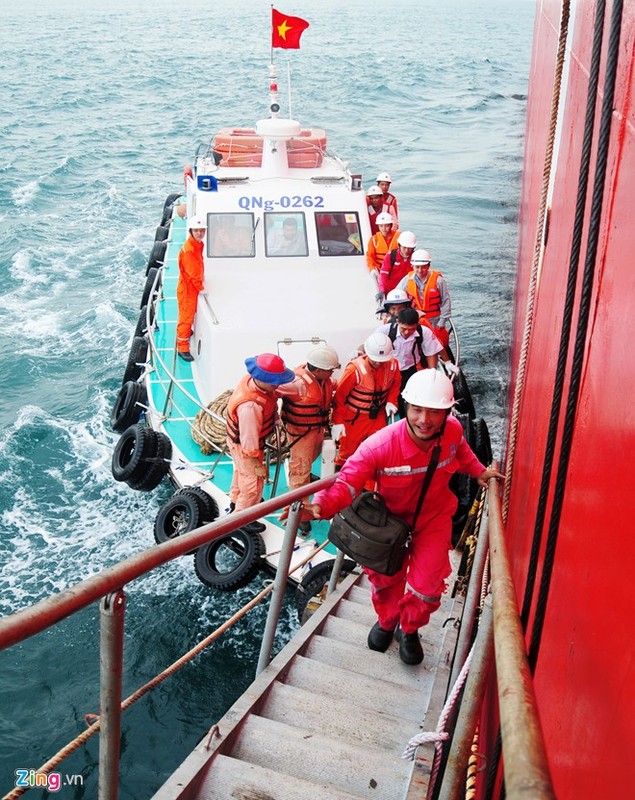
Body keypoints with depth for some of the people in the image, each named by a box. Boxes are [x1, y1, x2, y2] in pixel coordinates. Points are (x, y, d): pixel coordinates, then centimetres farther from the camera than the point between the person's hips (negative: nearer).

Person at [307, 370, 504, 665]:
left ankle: (409, 629, 38)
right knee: (385, 577, 16)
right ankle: (386, 621, 52)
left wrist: (479, 472, -6)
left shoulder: (453, 430, -24)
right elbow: (349, 481, -38)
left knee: (426, 585, 3)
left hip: (434, 519, 2)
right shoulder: (379, 445, -39)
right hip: (391, 518, -1)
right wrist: (322, 505, -55)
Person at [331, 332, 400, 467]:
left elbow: (395, 384, 10)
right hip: (355, 418, -4)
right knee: (348, 451, 12)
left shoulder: (393, 364, -12)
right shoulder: (355, 368, -25)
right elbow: (340, 396, -17)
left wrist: (391, 401, -5)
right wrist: (337, 421, -17)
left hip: (378, 417, 4)